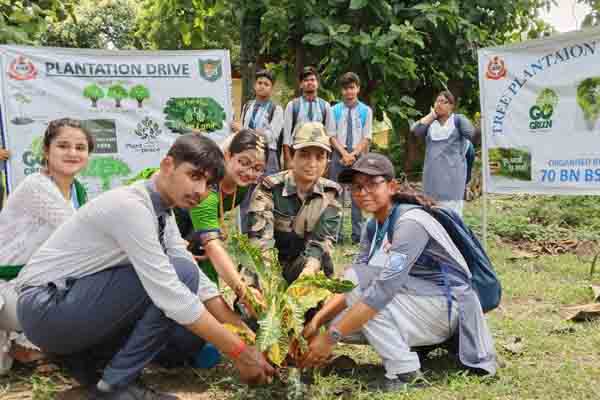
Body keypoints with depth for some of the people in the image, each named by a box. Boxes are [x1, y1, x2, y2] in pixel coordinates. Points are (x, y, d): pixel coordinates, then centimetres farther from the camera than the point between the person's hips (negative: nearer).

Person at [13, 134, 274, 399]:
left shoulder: (162, 211, 4)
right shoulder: (130, 206, -25)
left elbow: (198, 281, 4)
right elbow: (169, 293, -30)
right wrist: (238, 351, -26)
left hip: (77, 303, 9)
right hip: (45, 308, -9)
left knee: (193, 327, 3)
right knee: (181, 275, -22)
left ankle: (83, 354, 11)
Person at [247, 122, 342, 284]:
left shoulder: (330, 194, -3)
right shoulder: (269, 189, -14)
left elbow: (321, 241, -14)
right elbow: (260, 240, -25)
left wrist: (308, 273, -34)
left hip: (310, 269, 2)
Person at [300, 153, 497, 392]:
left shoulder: (411, 222, -24)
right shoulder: (374, 228, 3)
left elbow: (383, 289, -32)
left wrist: (331, 337, -32)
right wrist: (317, 321, -17)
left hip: (447, 308, -8)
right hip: (418, 301, 8)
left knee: (358, 278, -23)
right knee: (343, 320, -3)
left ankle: (404, 371, -15)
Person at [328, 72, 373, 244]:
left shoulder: (366, 110, 3)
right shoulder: (335, 110, 6)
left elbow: (366, 138, 0)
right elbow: (332, 136, 2)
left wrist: (353, 154, -12)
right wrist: (344, 154, -11)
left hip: (358, 155, -1)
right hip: (338, 154, 1)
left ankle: (357, 234, 6)